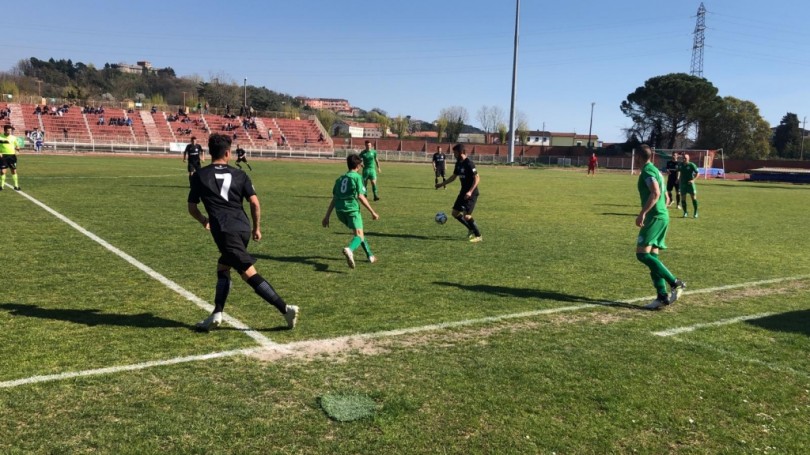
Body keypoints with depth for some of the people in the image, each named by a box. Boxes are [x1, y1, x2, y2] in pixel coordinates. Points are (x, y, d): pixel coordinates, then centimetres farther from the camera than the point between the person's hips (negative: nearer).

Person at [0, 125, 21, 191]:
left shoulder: (13, 137, 6)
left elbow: (16, 146, 12)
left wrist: (17, 148, -12)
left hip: (12, 155, 2)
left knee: (14, 171, 4)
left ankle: (16, 185, 12)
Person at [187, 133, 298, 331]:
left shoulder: (199, 176, 9)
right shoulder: (239, 174, 12)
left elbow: (192, 208, 14)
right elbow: (255, 203, 4)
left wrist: (204, 221, 34)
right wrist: (256, 227, 16)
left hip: (224, 231, -4)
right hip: (243, 228, 4)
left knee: (249, 273, -8)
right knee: (222, 268, 22)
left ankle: (285, 308, -16)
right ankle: (216, 315, 18)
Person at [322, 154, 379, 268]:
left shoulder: (340, 178, 20)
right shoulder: (357, 177, 2)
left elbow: (334, 199, 17)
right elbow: (361, 196, -8)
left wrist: (327, 216, 18)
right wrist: (373, 212, -5)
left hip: (340, 210, 7)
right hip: (352, 209, -7)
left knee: (359, 232, 25)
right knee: (359, 235, -13)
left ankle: (370, 255, 30)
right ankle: (349, 249, -46)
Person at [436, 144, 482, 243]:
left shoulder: (469, 164, -19)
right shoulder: (458, 163, 8)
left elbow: (477, 178, -21)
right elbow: (453, 177, 21)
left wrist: (470, 191, -28)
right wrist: (442, 184, 19)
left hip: (471, 193, -9)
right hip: (463, 192, 9)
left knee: (466, 215, -15)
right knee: (455, 213, 9)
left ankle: (478, 236, -2)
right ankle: (471, 229, 24)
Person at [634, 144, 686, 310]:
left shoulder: (647, 170, -8)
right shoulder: (656, 171, 21)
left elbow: (655, 193, -23)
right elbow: (666, 198, 26)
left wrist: (642, 213, -25)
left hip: (654, 217, -10)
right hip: (663, 217, 10)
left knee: (642, 254, -13)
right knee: (652, 256, 7)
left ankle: (675, 283, -14)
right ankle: (662, 296, 2)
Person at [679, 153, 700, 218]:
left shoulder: (692, 165, -8)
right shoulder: (680, 165, 5)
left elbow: (697, 173, -6)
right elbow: (678, 171, 23)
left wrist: (693, 180, -19)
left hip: (690, 183, -3)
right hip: (682, 183, 3)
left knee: (694, 197, -4)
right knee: (683, 198, 2)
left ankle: (696, 212, 6)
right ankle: (685, 212, 15)